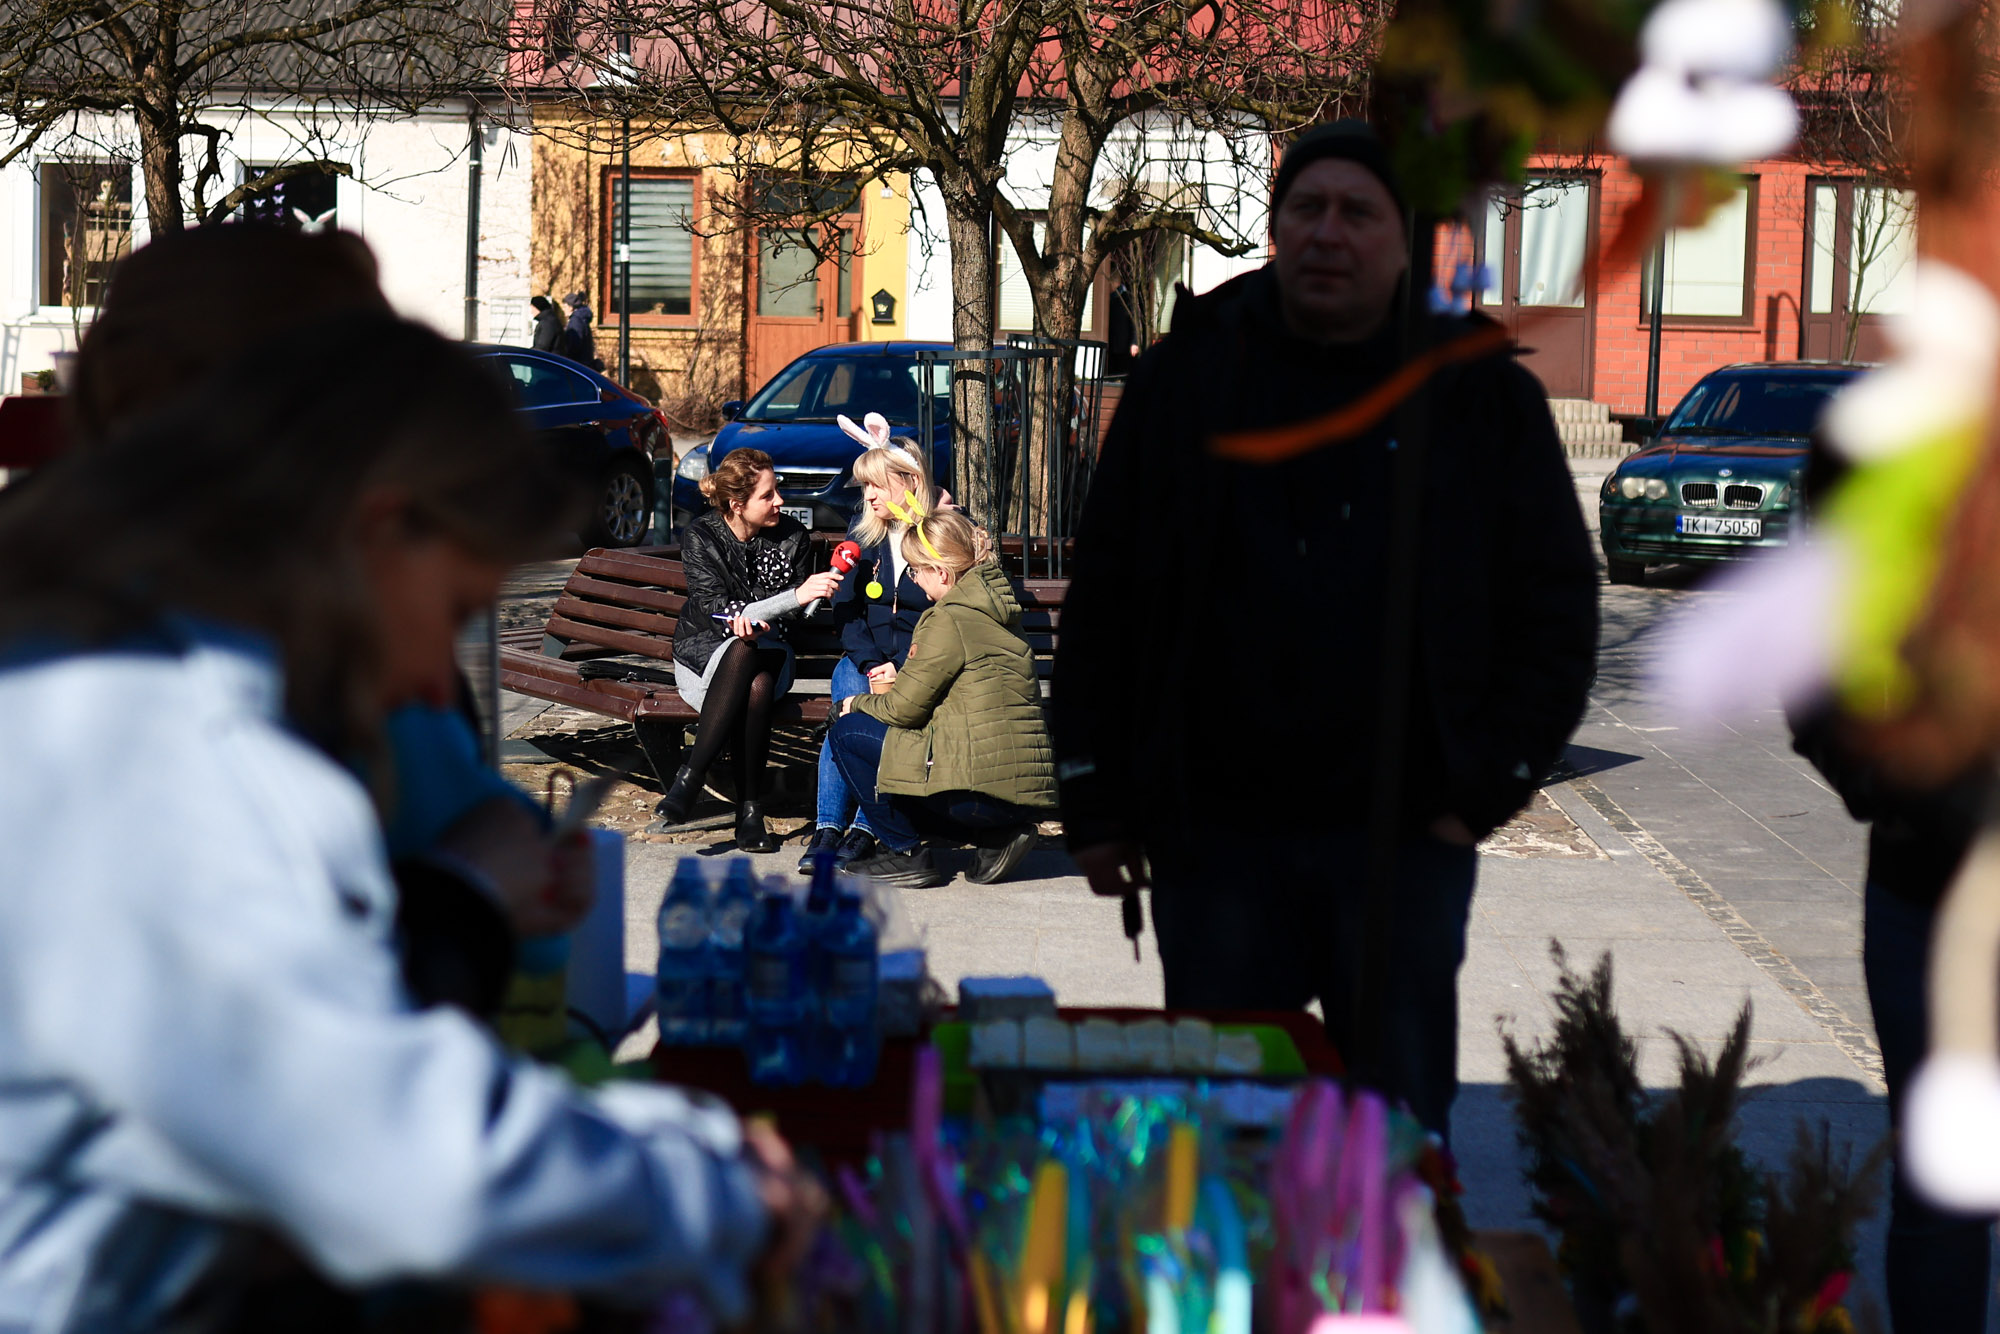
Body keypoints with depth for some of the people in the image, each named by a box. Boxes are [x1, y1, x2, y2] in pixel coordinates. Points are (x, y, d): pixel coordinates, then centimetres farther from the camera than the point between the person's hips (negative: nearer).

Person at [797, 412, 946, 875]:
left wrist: (905, 671, -16)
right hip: (866, 659, 3)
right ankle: (829, 826, -30)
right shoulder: (862, 531, 10)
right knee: (851, 703, -29)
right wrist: (871, 666, -9)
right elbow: (846, 609, 9)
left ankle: (866, 829, -31)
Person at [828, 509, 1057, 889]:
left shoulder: (948, 620, -11)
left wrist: (859, 704, 12)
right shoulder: (999, 612, 14)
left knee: (848, 732, 3)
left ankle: (907, 856, 5)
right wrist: (901, 677, 25)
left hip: (982, 785, -9)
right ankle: (994, 836, 14)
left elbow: (904, 709, -7)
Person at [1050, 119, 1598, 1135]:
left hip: (1403, 833, -1)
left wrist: (1484, 790, -3)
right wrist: (1095, 803, 3)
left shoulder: (1480, 395, 3)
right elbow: (1101, 601, 7)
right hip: (1214, 832, 1)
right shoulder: (1187, 378, 6)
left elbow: (1557, 605, 6)